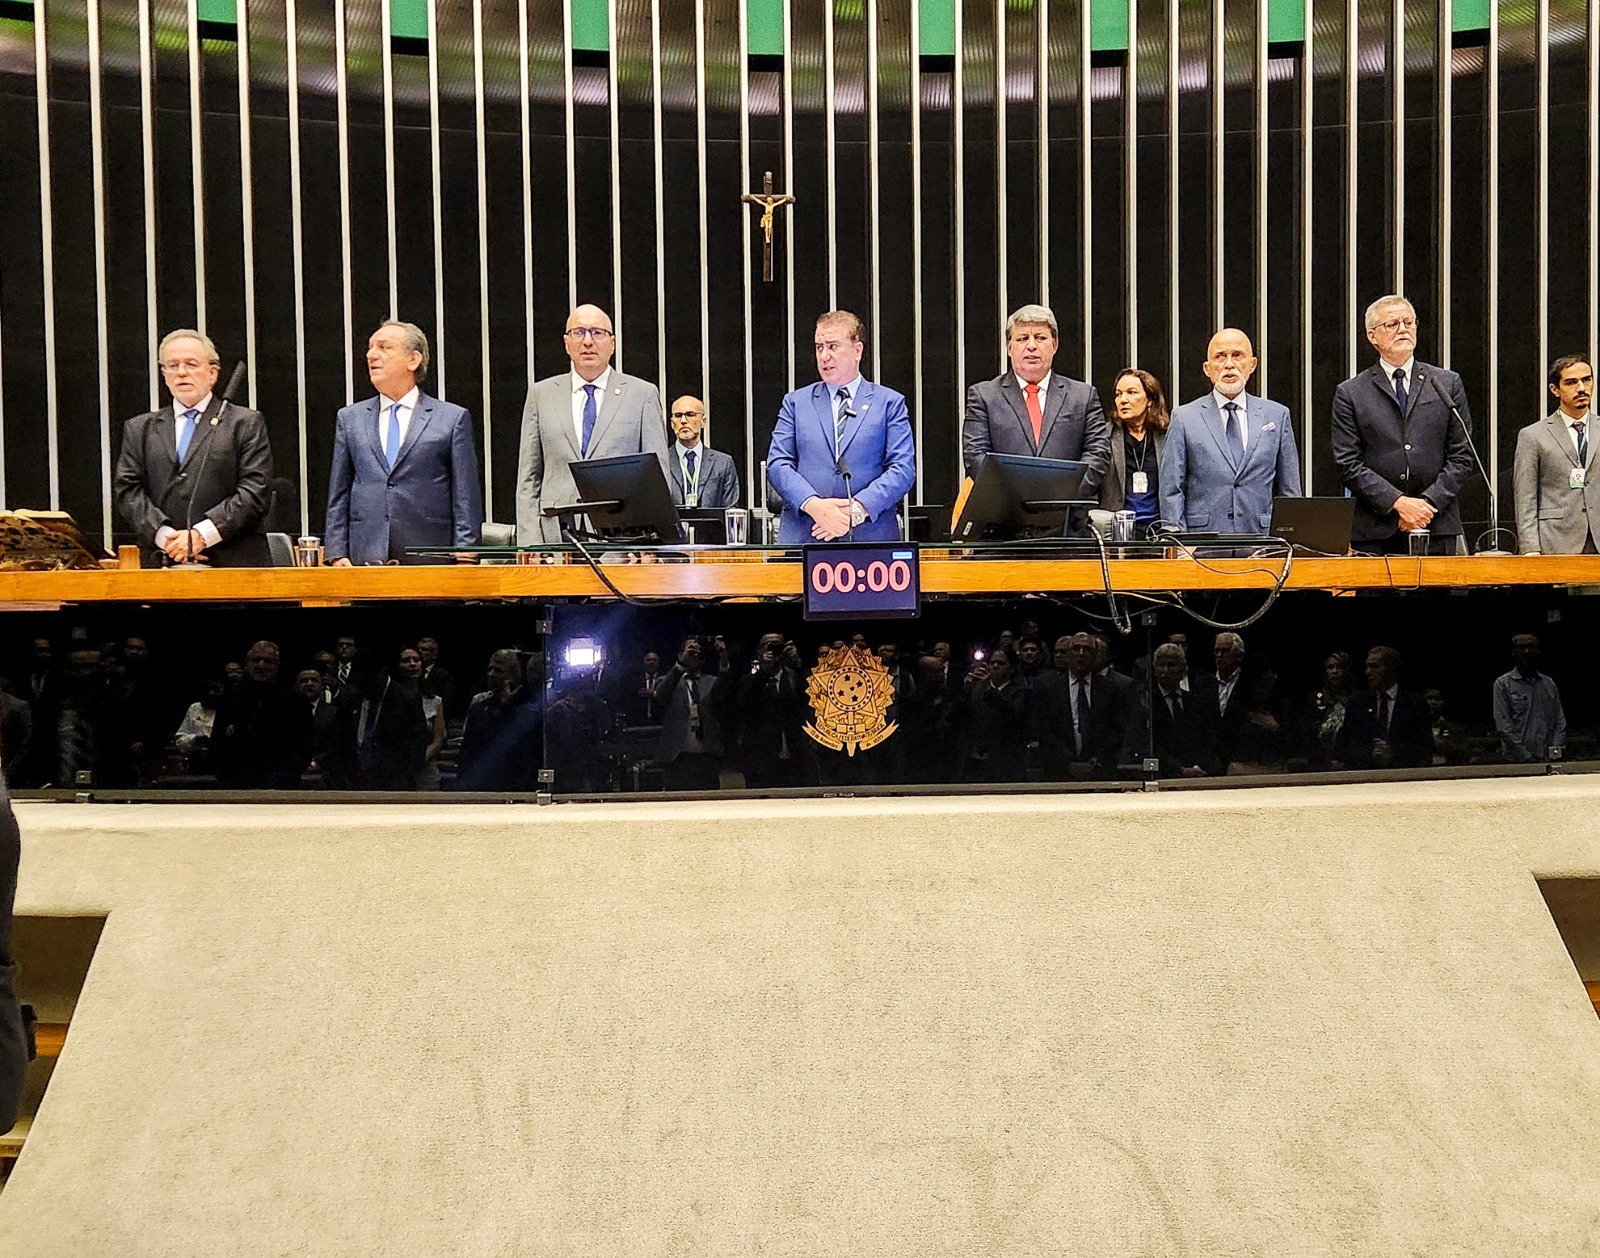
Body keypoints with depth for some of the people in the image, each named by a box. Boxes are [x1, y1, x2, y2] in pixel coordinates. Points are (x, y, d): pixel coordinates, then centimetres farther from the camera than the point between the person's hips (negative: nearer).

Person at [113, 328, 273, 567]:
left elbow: (254, 493, -3)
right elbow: (127, 491, 9)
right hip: (161, 563, 2)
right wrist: (163, 534, -9)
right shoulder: (139, 429, 18)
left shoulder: (247, 424, 7)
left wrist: (201, 535, -12)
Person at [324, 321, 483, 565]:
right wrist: (337, 553, 4)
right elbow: (338, 498, 14)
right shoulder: (350, 418, 15)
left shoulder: (453, 418, 4)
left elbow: (467, 500, 1)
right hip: (364, 560, 3)